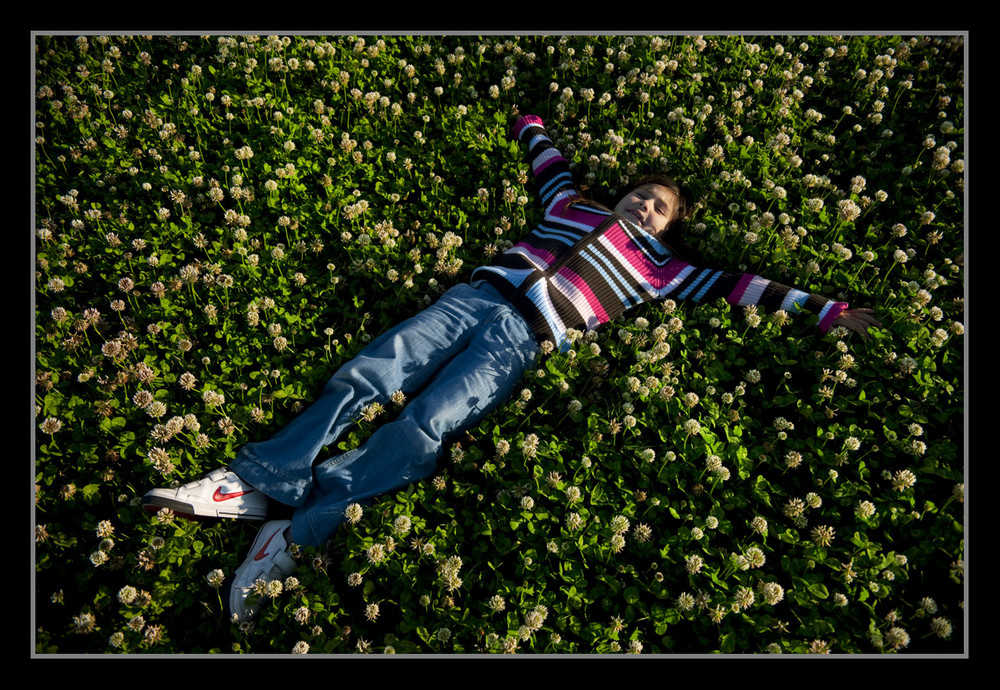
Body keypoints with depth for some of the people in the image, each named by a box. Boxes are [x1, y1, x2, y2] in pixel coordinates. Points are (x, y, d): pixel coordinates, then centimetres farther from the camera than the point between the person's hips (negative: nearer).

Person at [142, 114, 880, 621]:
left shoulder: (656, 268, 19)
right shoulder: (574, 205, 28)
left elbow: (733, 285, 17)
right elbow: (544, 152, 44)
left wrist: (825, 310, 17)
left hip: (523, 338, -4)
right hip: (478, 296, 4)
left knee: (423, 428, -24)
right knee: (363, 377, -15)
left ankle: (293, 535, -23)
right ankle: (255, 482, -12)